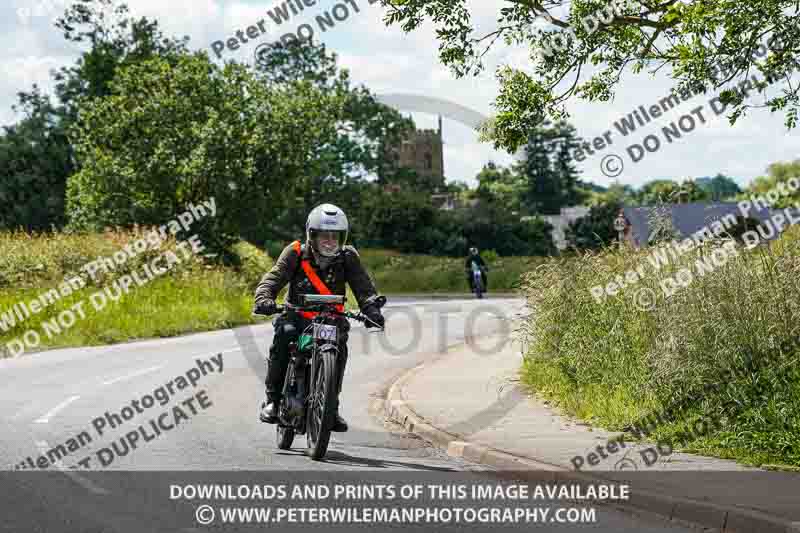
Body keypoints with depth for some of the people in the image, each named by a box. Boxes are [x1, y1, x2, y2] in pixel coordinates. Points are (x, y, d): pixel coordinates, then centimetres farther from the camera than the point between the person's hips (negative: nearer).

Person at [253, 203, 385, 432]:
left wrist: (371, 308, -32)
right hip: (297, 315, -1)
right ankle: (273, 398, -19)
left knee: (339, 344, -28)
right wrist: (264, 298, -37)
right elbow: (273, 278, -15)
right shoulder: (296, 253, -5)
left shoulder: (348, 257, -2)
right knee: (284, 333, -31)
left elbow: (363, 287, -11)